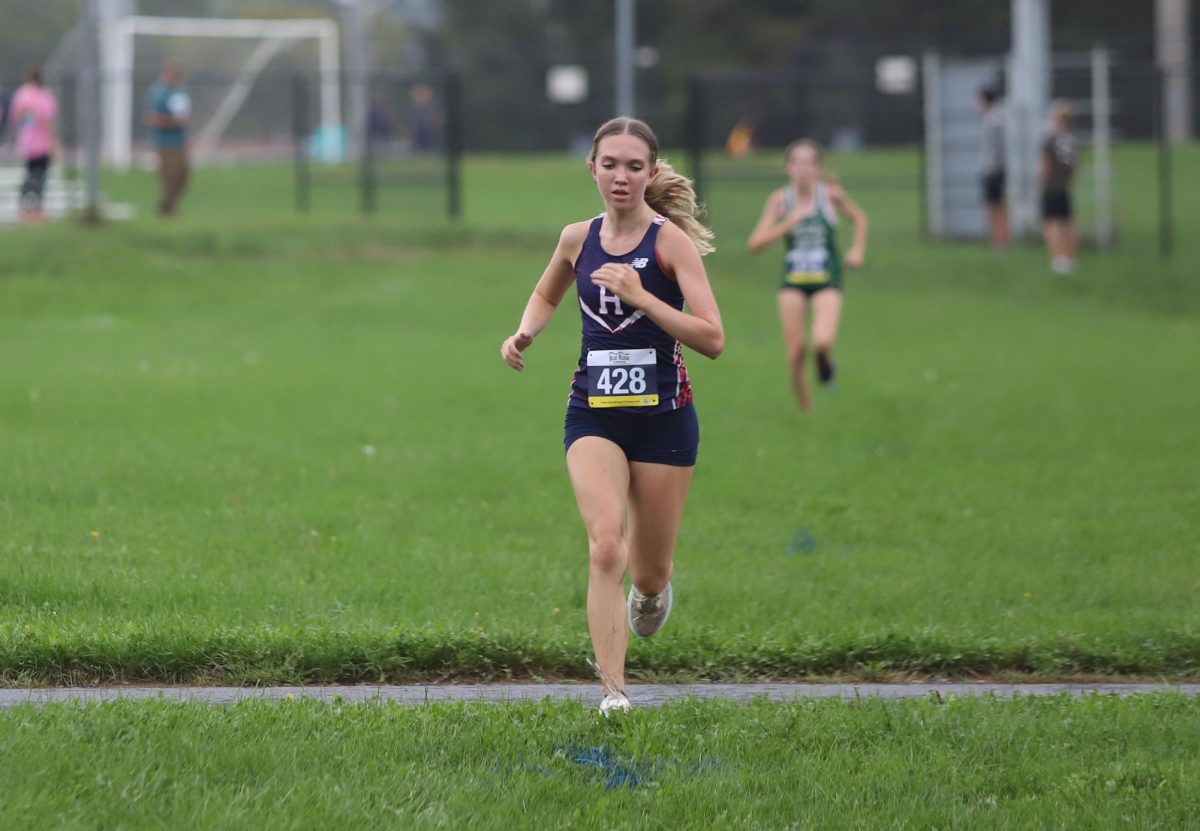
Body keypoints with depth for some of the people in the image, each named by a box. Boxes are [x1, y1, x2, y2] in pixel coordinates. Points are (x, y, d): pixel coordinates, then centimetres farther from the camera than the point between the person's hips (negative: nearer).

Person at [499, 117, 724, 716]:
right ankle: (613, 693, -20)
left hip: (662, 414, -2)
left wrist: (640, 296, -25)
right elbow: (546, 294, 27)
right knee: (605, 547, -20)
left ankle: (651, 590, 48)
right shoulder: (578, 239, 4)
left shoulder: (671, 241, -8)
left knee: (649, 572, 9)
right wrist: (524, 333, 6)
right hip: (593, 413, 2)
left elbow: (712, 339, -16)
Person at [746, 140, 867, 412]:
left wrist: (858, 249, 0)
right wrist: (788, 223, -21)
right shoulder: (780, 199, -6)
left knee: (822, 341, -24)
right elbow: (754, 244, -11)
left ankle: (825, 357, 14)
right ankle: (805, 407, 20)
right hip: (793, 281, 1)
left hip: (826, 280, -1)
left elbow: (859, 217, 13)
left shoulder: (831, 194, -8)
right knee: (795, 352, -2)